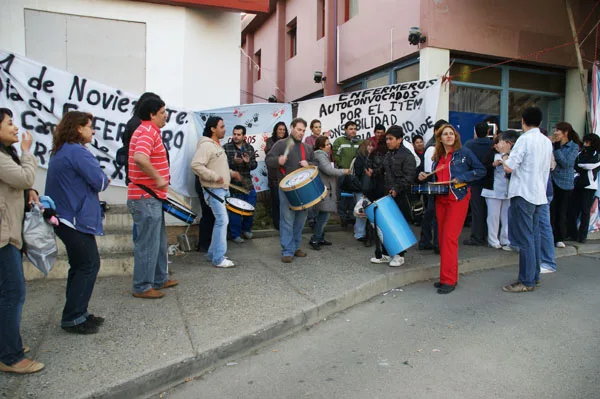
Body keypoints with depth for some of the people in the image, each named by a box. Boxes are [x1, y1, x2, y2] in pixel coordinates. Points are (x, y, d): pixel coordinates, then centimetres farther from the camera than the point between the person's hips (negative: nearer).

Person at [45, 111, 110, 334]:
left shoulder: (60, 151, 16)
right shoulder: (77, 152, -17)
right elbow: (99, 182, -18)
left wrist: (100, 180, 3)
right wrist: (105, 180, 4)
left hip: (66, 217, 10)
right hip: (77, 218, -10)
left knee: (80, 266, 16)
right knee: (89, 265, -4)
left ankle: (77, 314, 24)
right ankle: (73, 318, 3)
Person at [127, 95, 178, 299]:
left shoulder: (149, 130, 17)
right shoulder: (148, 132, -16)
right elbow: (140, 158, -35)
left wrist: (161, 182, 22)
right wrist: (159, 178, -26)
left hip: (151, 197, 11)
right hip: (146, 198, -11)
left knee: (159, 241, 19)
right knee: (148, 243, -1)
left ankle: (159, 279, 31)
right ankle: (142, 287, 11)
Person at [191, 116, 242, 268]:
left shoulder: (217, 145, 16)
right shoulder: (206, 145, -16)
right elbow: (196, 165, -26)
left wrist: (231, 173, 12)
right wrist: (215, 177, -26)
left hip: (221, 189, 10)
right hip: (213, 190, -10)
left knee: (220, 221, 14)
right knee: (222, 221, -11)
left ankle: (212, 253, 24)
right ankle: (218, 259, -3)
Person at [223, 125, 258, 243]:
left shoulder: (249, 148, 7)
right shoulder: (226, 148, -4)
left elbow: (254, 165, 4)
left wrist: (248, 162, -17)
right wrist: (233, 162, -25)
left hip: (248, 183, 4)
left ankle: (246, 228, 33)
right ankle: (235, 234, 13)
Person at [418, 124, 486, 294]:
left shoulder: (464, 152, -1)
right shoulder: (438, 157, 14)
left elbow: (481, 171, -1)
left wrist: (462, 177, -12)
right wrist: (425, 177, 3)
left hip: (458, 199, -6)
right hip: (441, 200, 6)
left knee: (449, 237, -12)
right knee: (442, 238, 7)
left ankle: (449, 280, -7)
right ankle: (446, 276, 16)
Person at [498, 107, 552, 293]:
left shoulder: (525, 139, -13)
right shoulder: (547, 141, 12)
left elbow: (509, 167, -16)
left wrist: (504, 153, 1)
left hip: (523, 194, -8)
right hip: (539, 194, 8)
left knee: (525, 239, -4)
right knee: (533, 236, 14)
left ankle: (527, 281, 0)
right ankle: (534, 276, 22)